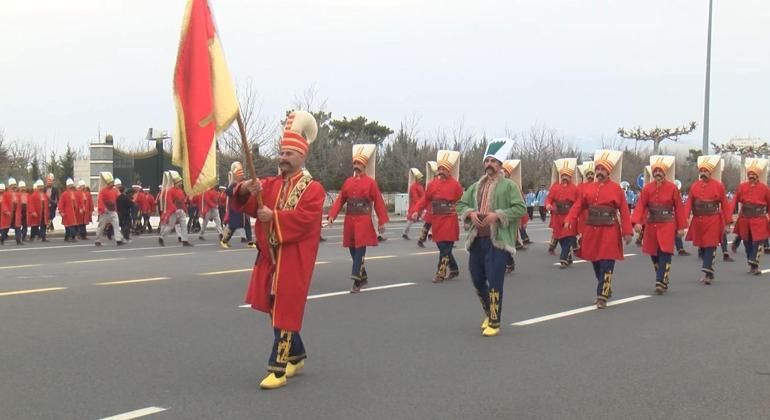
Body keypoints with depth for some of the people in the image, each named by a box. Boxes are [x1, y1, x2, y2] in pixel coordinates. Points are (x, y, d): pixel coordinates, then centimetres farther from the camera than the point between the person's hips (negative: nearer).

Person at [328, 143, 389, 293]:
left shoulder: (371, 182, -3)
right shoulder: (348, 182, 10)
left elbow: (378, 202, -4)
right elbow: (340, 200, 8)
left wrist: (382, 222, -7)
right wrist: (332, 215, -4)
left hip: (363, 220, -5)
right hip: (349, 220, 5)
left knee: (360, 250, -10)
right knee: (352, 250, 10)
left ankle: (357, 281, -9)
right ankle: (363, 277, 26)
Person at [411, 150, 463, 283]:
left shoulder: (455, 184, -6)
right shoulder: (432, 184, 7)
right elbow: (425, 199, 8)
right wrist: (416, 211, -5)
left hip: (449, 221, -5)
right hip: (437, 221, 5)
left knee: (445, 248, -5)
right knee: (442, 247, 12)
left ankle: (440, 273, 0)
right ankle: (454, 270, 29)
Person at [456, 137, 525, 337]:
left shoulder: (509, 185, -1)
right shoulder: (475, 186, 15)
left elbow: (520, 208, -8)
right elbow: (461, 204, 17)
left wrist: (497, 215, -17)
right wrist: (470, 213, -5)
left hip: (498, 241, -6)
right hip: (476, 240, 6)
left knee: (494, 282, -6)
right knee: (477, 280, 12)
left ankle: (494, 323, 3)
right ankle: (489, 313, 34)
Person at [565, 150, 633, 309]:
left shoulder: (616, 188, -3)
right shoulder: (588, 188, 8)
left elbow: (624, 211, -6)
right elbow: (578, 205, 6)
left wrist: (627, 232, -10)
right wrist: (570, 220, -10)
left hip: (609, 231, -5)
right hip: (592, 230, 5)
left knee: (606, 265, -8)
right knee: (595, 263, 12)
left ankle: (602, 297, -4)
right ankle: (606, 290, 32)